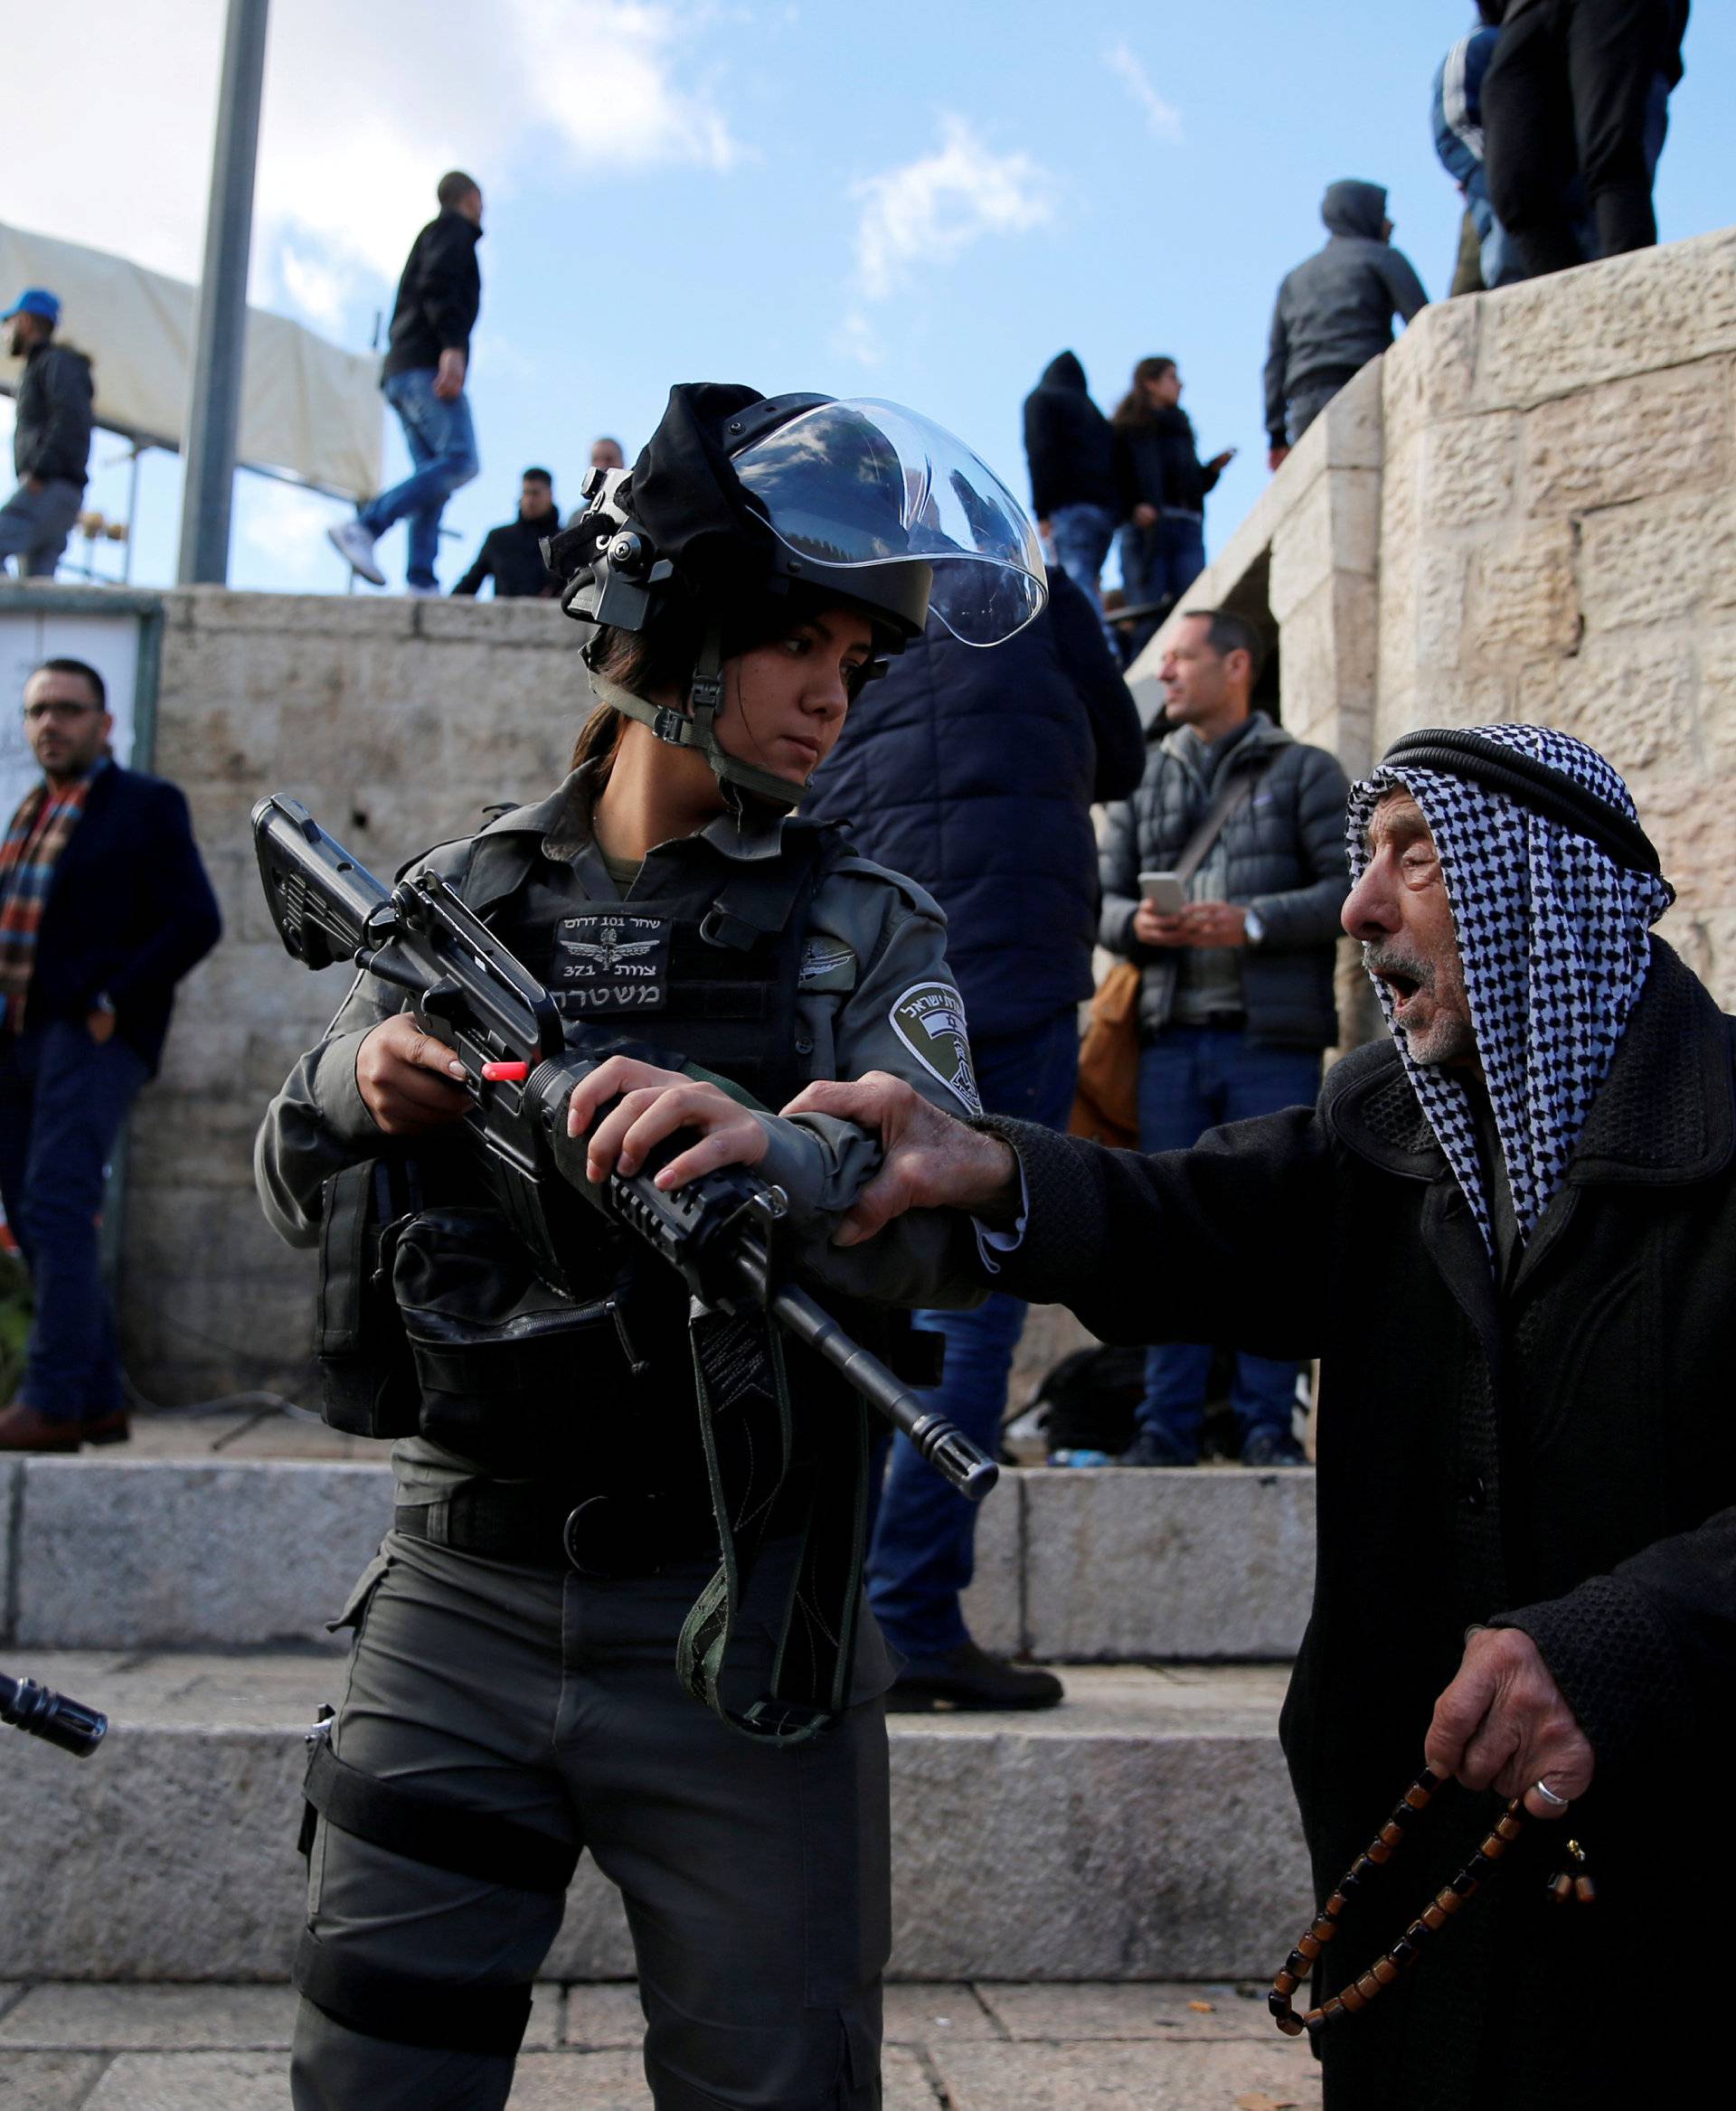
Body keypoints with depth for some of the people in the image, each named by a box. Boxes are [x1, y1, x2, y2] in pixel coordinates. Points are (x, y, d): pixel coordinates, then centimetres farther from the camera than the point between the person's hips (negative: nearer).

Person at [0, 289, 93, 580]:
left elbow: (72, 418, -17)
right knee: (37, 578, 1)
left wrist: (38, 471, -22)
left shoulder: (58, 362, 0)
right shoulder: (37, 368, 30)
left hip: (49, 488, -9)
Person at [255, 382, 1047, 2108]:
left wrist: (772, 1152, -34)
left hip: (738, 1631, -1)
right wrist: (358, 1095, -11)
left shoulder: (863, 927, 0)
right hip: (458, 1601, 2)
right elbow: (297, 1193, 12)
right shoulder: (462, 901, 7)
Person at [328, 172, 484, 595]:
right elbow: (437, 286, -15)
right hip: (428, 365, -10)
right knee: (460, 460, -20)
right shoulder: (453, 230, 5)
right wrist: (452, 346, -25)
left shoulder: (430, 237, 32)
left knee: (433, 474, 1)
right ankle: (364, 526, -31)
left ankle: (420, 581, -12)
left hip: (402, 370, 10)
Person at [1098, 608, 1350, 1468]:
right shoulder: (1143, 779, 18)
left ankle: (1268, 1423, 7)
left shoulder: (1304, 770, 8)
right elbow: (1102, 897, 13)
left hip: (1273, 1039, -3)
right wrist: (1136, 923, -10)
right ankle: (1168, 1423, 8)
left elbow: (1352, 887, -2)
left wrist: (1252, 921, -16)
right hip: (1171, 1038, 3)